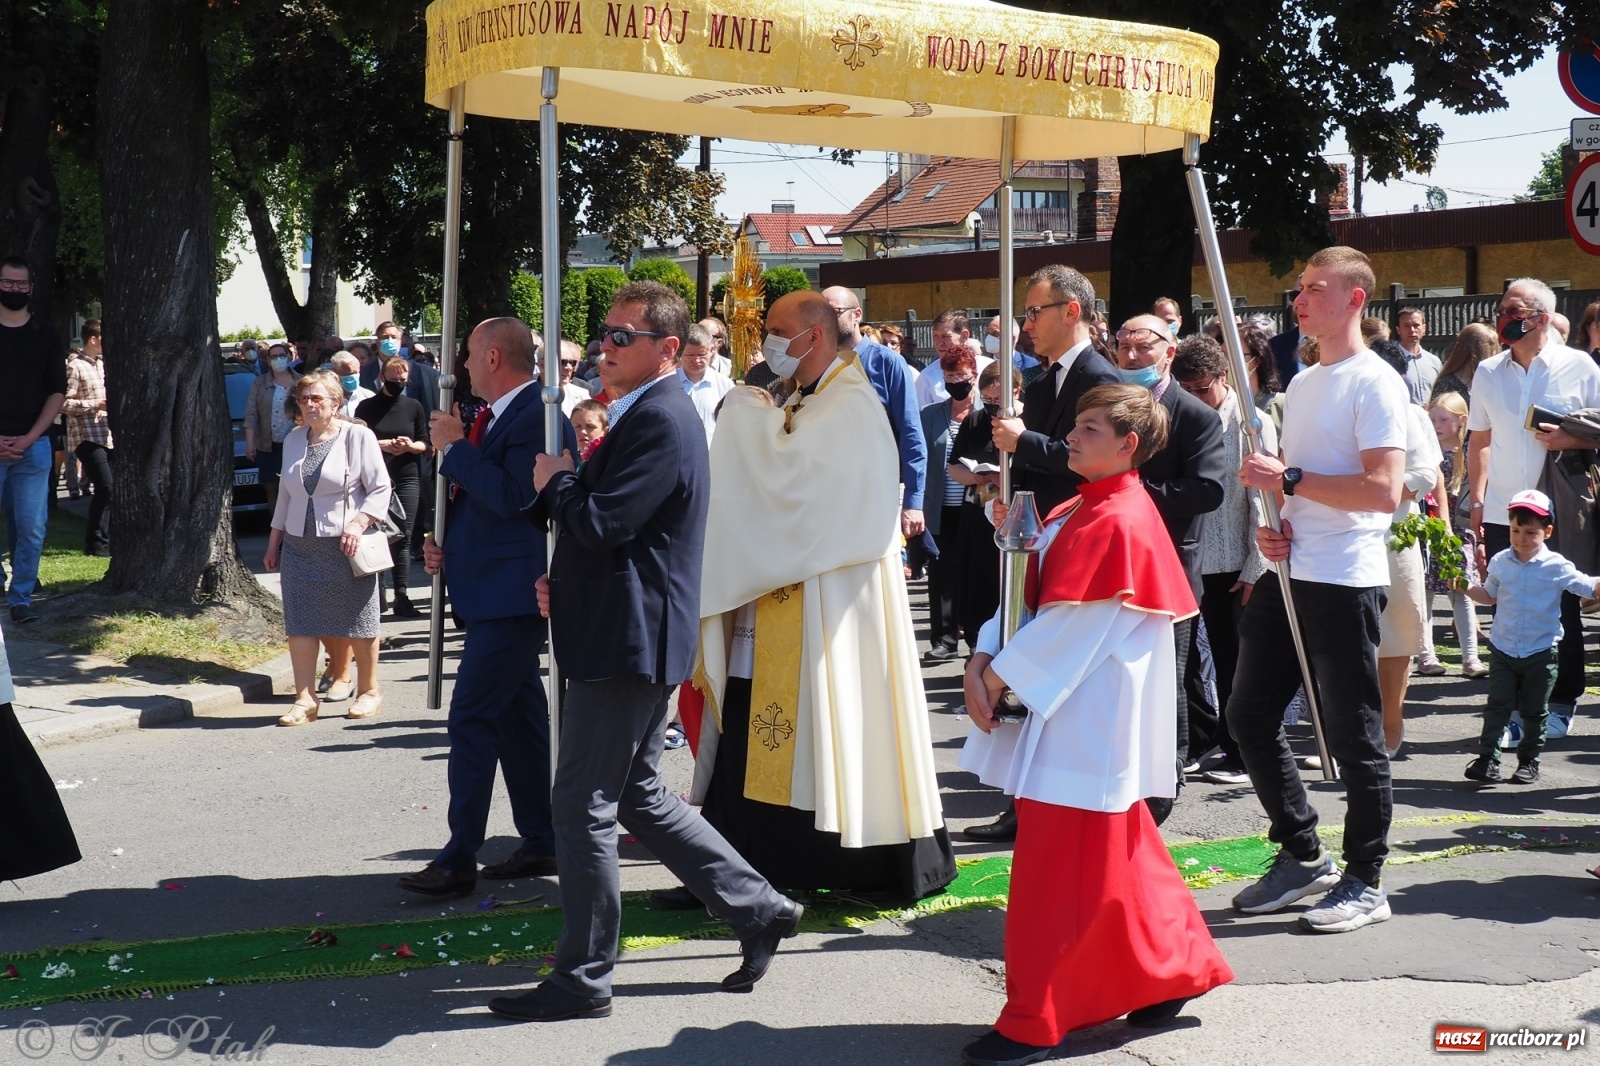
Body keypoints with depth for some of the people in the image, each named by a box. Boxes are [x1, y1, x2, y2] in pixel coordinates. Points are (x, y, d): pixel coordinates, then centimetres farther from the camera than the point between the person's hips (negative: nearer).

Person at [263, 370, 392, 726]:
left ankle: (369, 692, 17)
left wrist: (357, 524, -19)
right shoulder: (293, 440, 13)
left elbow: (380, 489, -6)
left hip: (344, 546, -5)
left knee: (357, 623, 3)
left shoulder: (358, 436, -4)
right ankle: (305, 699, 3)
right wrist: (274, 542, 18)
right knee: (300, 624, -1)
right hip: (299, 547, 5)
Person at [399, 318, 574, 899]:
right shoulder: (495, 418, 15)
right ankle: (539, 844, 21)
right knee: (519, 718, 14)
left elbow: (511, 497, -27)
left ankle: (459, 860, -6)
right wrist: (443, 541, 8)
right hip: (499, 594, 10)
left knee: (471, 719, -10)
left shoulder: (537, 418, -16)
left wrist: (455, 448, -18)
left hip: (511, 595, -10)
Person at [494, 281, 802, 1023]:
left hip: (628, 642, -11)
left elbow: (600, 523, -25)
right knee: (639, 796, 18)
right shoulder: (645, 413, 17)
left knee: (583, 808, -3)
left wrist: (555, 482, -6)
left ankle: (582, 980, 8)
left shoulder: (660, 419, -17)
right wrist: (564, 580, 8)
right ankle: (759, 910, 25)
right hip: (624, 635, 11)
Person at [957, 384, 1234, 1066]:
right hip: (1062, 715, 10)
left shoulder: (1118, 523, -17)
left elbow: (1068, 623, -20)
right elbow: (1026, 595, 10)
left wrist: (997, 677, -14)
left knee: (1056, 872, -4)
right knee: (1120, 860, 17)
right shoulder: (1072, 513, 14)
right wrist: (982, 661, -4)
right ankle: (1178, 967, 28)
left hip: (1087, 722, -10)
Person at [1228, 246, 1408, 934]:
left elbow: (1382, 491, -20)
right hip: (1287, 575, 9)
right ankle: (1302, 855, 24)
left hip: (1345, 583, -9)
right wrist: (1272, 526, 4)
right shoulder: (1301, 383, 17)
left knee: (1353, 736, 0)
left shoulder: (1375, 383, -9)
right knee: (1249, 717, 9)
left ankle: (1364, 883, 12)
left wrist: (1288, 479, -17)